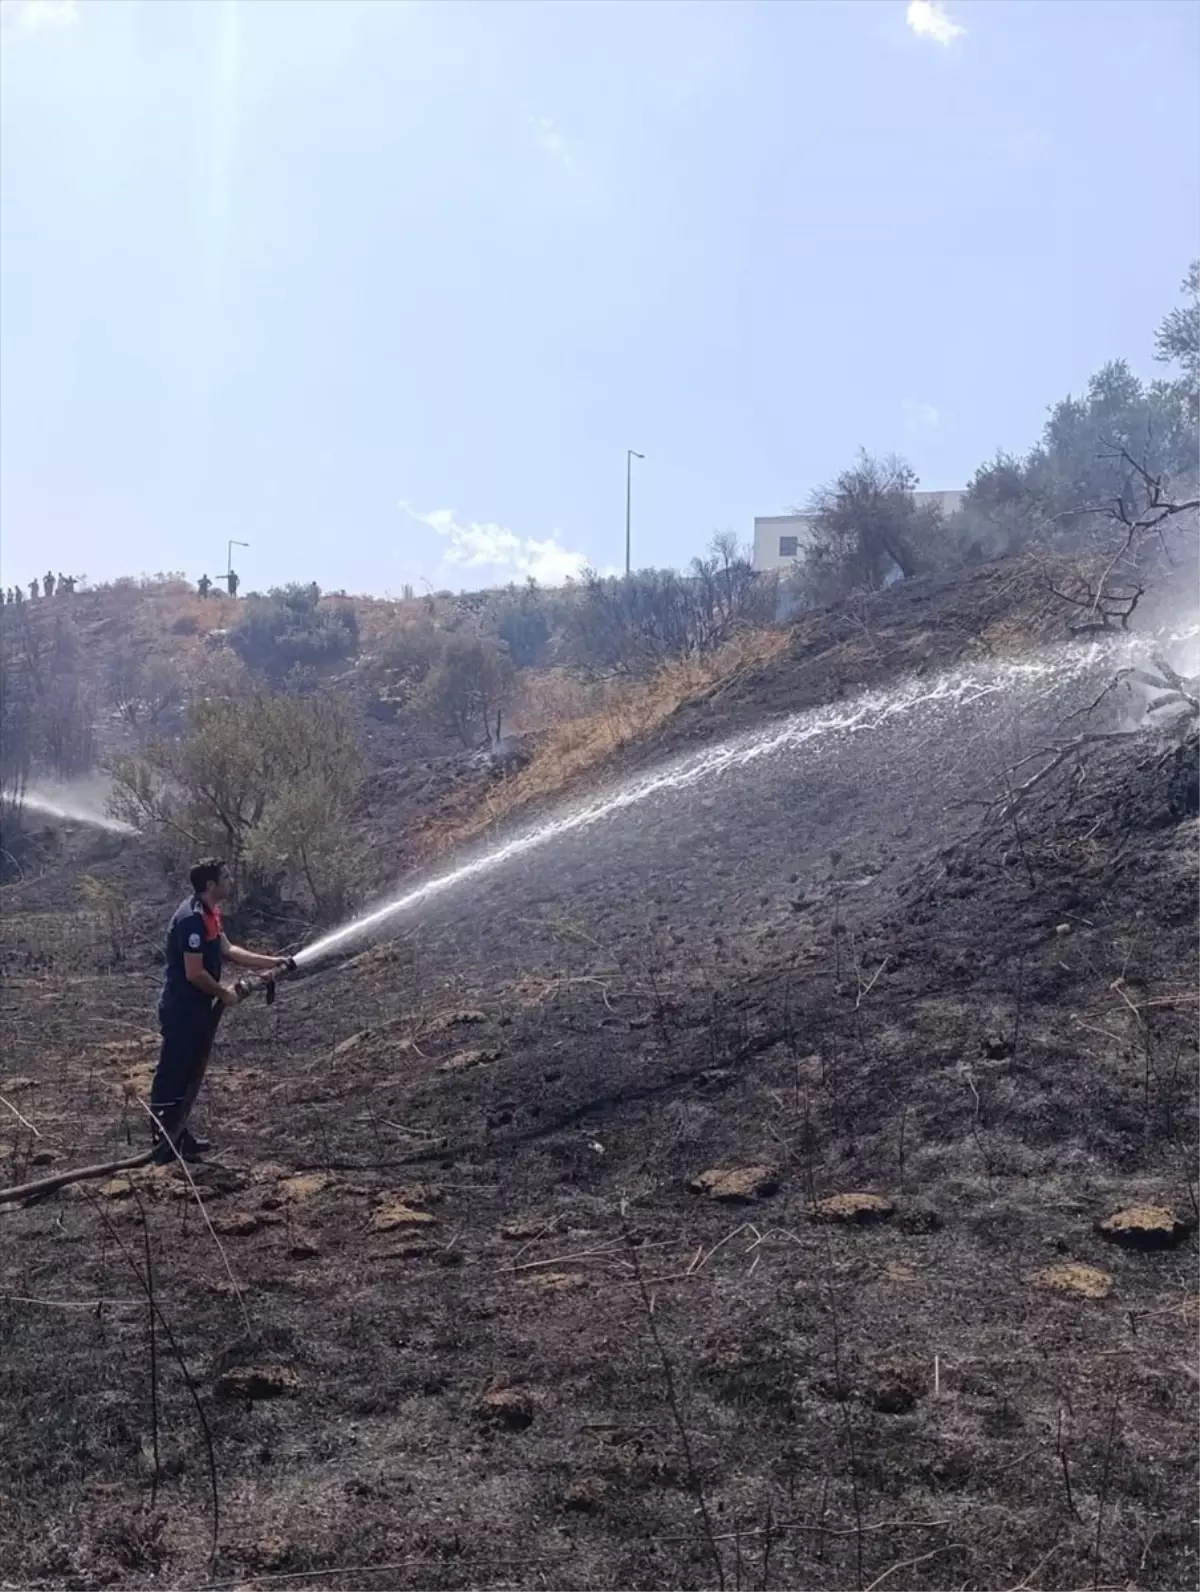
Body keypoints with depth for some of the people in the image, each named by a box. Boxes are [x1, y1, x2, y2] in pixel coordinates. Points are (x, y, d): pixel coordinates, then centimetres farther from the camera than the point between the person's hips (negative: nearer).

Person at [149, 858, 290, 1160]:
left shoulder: (208, 912, 8)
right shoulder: (192, 919, -24)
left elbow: (226, 951, 14)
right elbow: (195, 973, -25)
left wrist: (269, 962, 10)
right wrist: (224, 993, -11)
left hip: (197, 1009, 10)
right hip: (182, 1010, -10)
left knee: (190, 1074, 17)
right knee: (172, 1076, -1)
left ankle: (179, 1135, 28)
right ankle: (164, 1144, 7)